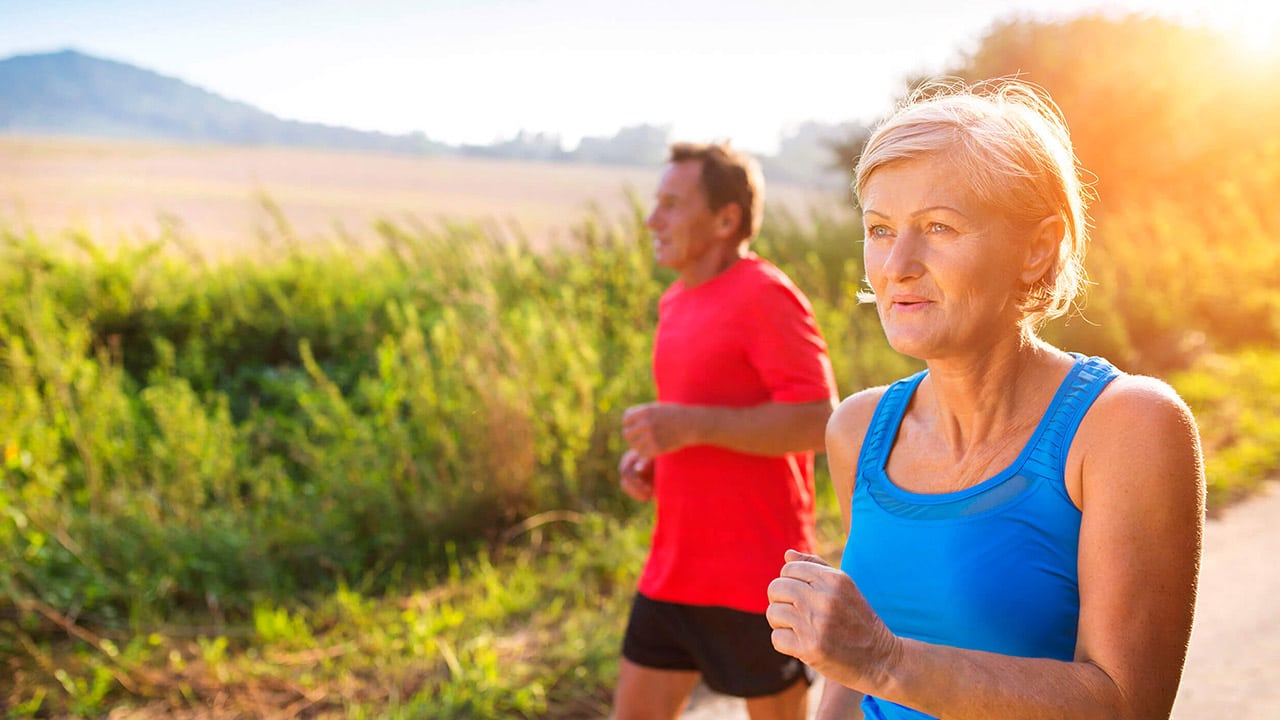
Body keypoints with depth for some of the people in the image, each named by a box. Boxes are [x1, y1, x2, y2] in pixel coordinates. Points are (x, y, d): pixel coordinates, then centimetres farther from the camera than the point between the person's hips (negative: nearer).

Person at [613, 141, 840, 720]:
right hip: (673, 569, 8)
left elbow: (818, 422, -21)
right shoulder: (676, 301, 12)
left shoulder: (767, 297, -14)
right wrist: (650, 454, 6)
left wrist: (692, 426, -23)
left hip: (753, 579, -8)